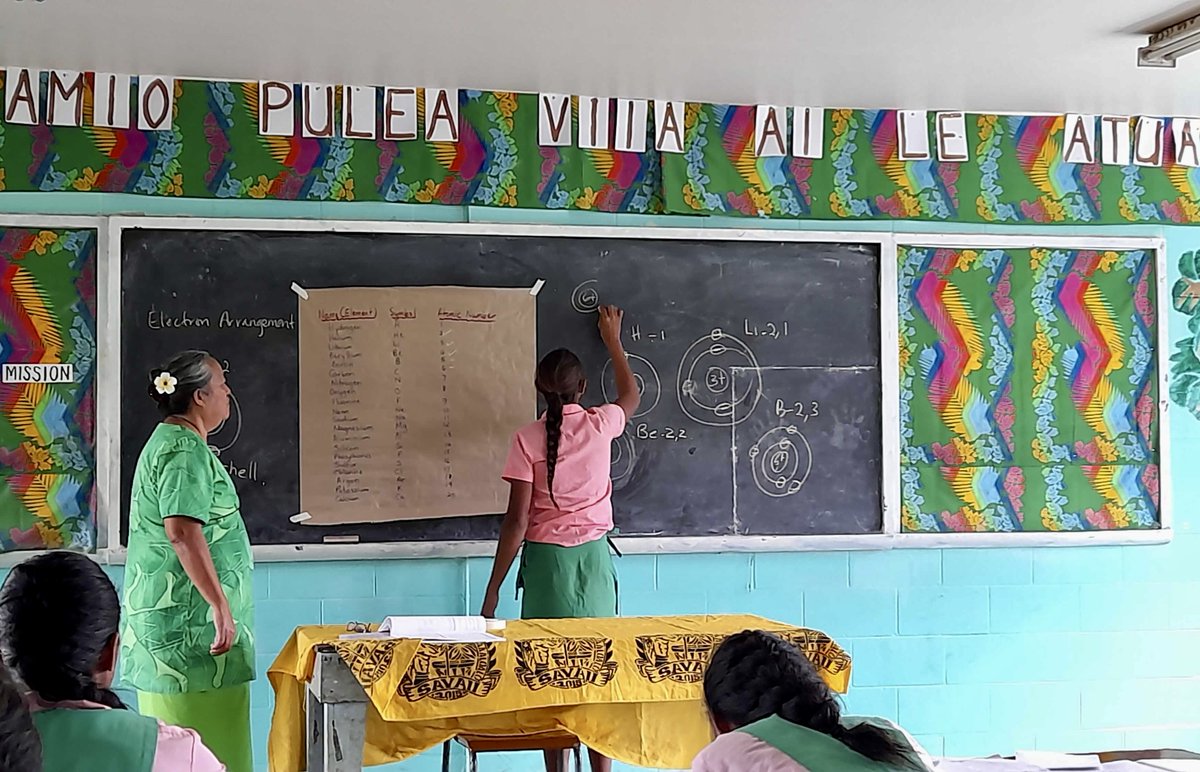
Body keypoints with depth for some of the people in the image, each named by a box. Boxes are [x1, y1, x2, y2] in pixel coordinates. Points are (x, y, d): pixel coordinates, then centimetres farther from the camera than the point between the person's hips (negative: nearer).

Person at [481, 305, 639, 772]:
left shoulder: (528, 440, -8)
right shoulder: (600, 425, -1)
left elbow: (516, 522, -10)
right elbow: (631, 398, 25)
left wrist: (493, 588, -3)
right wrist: (612, 341, 37)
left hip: (546, 561, -2)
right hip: (594, 558, 2)